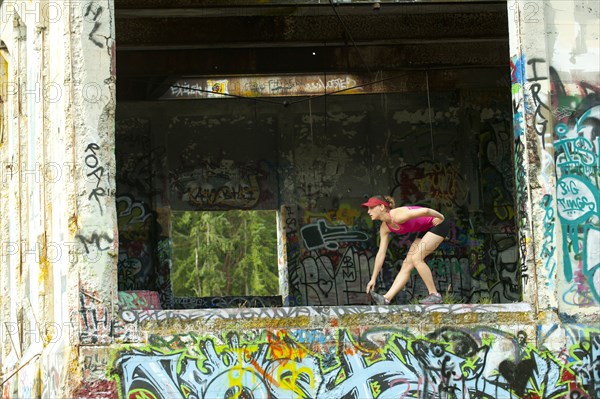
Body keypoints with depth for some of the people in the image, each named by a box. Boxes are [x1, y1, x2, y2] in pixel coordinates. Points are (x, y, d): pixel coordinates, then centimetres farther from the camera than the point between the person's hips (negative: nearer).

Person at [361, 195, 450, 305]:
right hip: (426, 229, 8)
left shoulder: (397, 216, -31)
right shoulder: (384, 227, -4)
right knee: (407, 264, -1)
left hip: (438, 224, -8)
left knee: (416, 258, -19)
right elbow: (381, 254, -1)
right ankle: (386, 299, -7)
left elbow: (425, 211, -35)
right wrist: (373, 279, -2)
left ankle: (435, 295, -8)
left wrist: (440, 218, -16)